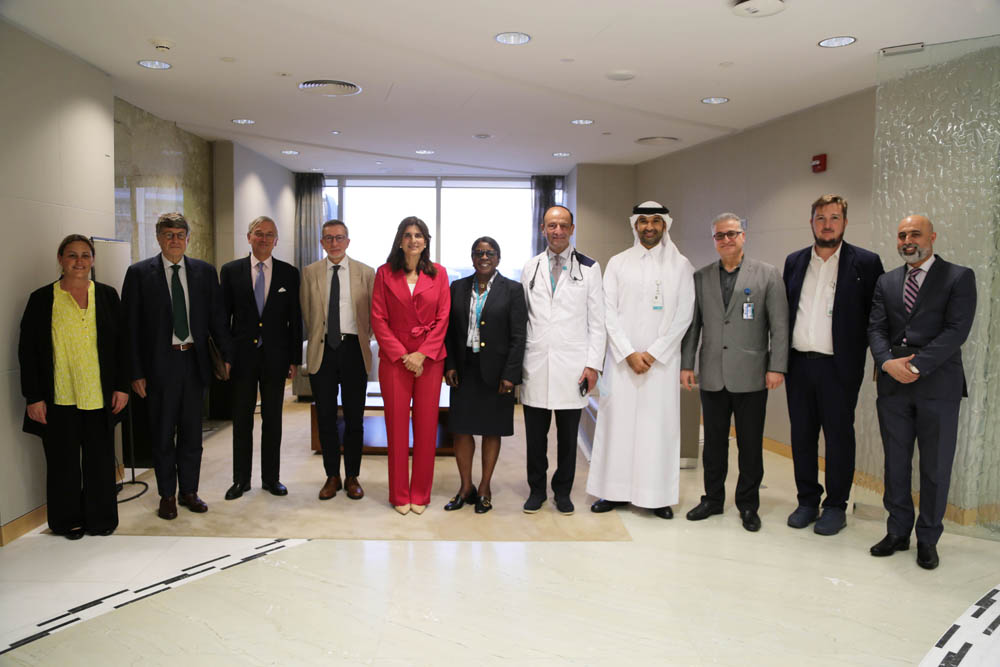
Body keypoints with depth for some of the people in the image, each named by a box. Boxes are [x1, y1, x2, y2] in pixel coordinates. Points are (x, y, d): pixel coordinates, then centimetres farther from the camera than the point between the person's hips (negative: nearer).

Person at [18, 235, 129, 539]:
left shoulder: (107, 295, 6)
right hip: (59, 399, -1)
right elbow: (27, 351, 0)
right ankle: (68, 520, 25)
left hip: (99, 397, 1)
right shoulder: (42, 298, 1)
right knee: (63, 462, 8)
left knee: (100, 460, 8)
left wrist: (122, 387, 1)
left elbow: (121, 343, 7)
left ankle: (101, 519, 22)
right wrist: (33, 397, -5)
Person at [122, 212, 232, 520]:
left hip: (194, 361, 2)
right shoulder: (139, 273, -2)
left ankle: (189, 491, 25)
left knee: (192, 432, 11)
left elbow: (217, 317, 7)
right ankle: (167, 495, 22)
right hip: (160, 363, -2)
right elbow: (131, 326, -4)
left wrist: (227, 356, 0)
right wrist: (136, 372, -8)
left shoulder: (205, 272, 5)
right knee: (162, 434, 8)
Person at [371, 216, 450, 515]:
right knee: (397, 427, 4)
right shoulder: (385, 273, 3)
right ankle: (399, 494, 16)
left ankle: (420, 494, 16)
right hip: (394, 359, -1)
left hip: (429, 359, 1)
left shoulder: (438, 273, 5)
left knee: (427, 427, 3)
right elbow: (378, 319, -1)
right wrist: (402, 355, -9)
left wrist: (422, 354, -9)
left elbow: (442, 318, 1)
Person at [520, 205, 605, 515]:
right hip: (535, 365, 1)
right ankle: (536, 489, 23)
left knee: (568, 435, 7)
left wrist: (593, 364, -4)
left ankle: (563, 491, 22)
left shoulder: (589, 267, 4)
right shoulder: (530, 268, 10)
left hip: (572, 366, -1)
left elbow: (597, 320, 3)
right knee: (535, 434, 7)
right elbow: (522, 317, 10)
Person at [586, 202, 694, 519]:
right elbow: (609, 312, 2)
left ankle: (658, 494, 8)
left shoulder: (680, 265, 6)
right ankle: (614, 490, 10)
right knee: (617, 420, 1)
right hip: (622, 357, 1)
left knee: (659, 422, 0)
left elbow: (683, 315, 0)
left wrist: (653, 353, -8)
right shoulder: (618, 263, 8)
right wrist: (629, 353, -8)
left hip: (662, 359, 0)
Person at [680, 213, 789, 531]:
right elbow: (693, 324, 10)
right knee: (714, 442, 11)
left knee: (750, 445, 5)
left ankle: (748, 505, 20)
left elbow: (779, 325, -2)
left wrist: (777, 367, -8)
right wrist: (687, 364, 5)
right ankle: (713, 499, 25)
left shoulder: (767, 275, 1)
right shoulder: (701, 277, 9)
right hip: (713, 376, 2)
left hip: (750, 376, -2)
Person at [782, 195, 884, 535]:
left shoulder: (865, 262, -2)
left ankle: (836, 506, 18)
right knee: (802, 435, 11)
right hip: (798, 364, 4)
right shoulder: (794, 261, 11)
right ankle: (807, 500, 24)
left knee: (838, 437, 5)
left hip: (838, 366, -4)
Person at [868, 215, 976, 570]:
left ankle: (928, 540, 18)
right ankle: (898, 532, 22)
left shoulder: (959, 277, 0)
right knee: (895, 464, 10)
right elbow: (876, 328, 6)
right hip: (893, 386, 4)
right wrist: (888, 362, -12)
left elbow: (956, 330, -10)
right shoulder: (886, 282, 13)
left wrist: (916, 366, -16)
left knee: (936, 468, 5)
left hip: (938, 385, -3)